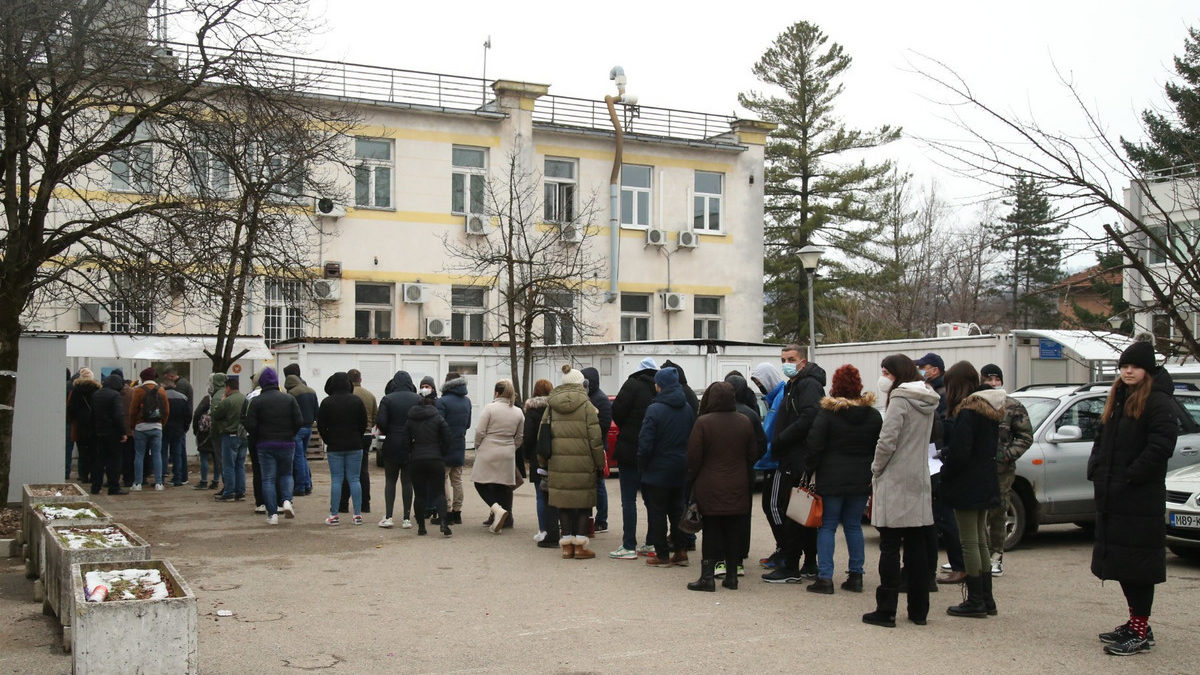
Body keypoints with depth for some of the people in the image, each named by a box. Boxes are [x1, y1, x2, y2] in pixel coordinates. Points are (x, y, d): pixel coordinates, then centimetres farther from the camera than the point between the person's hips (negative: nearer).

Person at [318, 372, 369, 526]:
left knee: (336, 480, 2)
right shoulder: (357, 400, 0)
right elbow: (364, 423, 2)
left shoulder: (327, 402, -4)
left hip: (334, 447, -1)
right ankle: (358, 515, 2)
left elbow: (321, 426, -3)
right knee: (354, 479, 4)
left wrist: (328, 441, 8)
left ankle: (334, 515, 2)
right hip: (355, 446, 1)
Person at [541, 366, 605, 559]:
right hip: (582, 463, -4)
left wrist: (544, 462, 19)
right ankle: (580, 545, 5)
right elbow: (595, 438, -6)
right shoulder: (586, 405, -3)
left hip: (558, 462, 4)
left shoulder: (551, 406, 9)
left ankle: (566, 545, 12)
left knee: (563, 502, 9)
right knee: (583, 503, 5)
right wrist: (600, 464, 2)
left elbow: (542, 434, 12)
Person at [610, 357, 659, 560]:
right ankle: (651, 544, 19)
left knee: (628, 500, -2)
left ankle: (629, 546, -3)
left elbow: (617, 412, -11)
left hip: (630, 451, -6)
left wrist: (625, 429, 8)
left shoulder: (633, 385, -9)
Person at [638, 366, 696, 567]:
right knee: (677, 509, 17)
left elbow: (645, 444, -18)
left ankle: (662, 555, 6)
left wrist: (642, 467, -4)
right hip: (680, 470, 6)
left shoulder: (655, 410, -18)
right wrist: (686, 461, 17)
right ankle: (680, 551, 20)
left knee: (657, 512, 3)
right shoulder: (687, 409, 3)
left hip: (658, 470, -6)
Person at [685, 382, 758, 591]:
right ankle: (732, 575, 16)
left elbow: (694, 457, -10)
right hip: (738, 488, 3)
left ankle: (708, 576, 3)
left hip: (710, 488, -3)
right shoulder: (745, 422, 2)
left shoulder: (703, 422, -12)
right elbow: (753, 455, 9)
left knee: (711, 529, 3)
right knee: (734, 530, 10)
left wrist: (691, 480, 3)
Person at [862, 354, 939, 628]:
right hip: (919, 483, 8)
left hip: (895, 483, -7)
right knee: (917, 548, 11)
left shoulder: (900, 400, -13)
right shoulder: (928, 402, 12)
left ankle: (886, 611, -1)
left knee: (890, 548, -3)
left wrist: (876, 470, -4)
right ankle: (919, 610, 16)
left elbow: (887, 442, -19)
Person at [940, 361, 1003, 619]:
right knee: (980, 541, 15)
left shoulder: (967, 411, -18)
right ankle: (986, 600, 20)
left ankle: (976, 601, 3)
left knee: (969, 542, -2)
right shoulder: (988, 409, 12)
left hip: (967, 486, -9)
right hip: (985, 484, 9)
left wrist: (945, 472, -6)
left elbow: (959, 452, -22)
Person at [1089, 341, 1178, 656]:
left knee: (1138, 563, -5)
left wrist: (1130, 477, -19)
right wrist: (1096, 470, 7)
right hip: (1111, 499, 9)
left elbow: (1161, 446, -19)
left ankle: (1141, 632, 0)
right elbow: (1102, 440, 22)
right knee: (1120, 561, 14)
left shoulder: (1159, 403, -10)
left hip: (1141, 500, -9)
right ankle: (1135, 623, 24)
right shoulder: (1118, 400, 17)